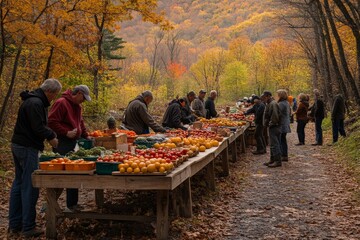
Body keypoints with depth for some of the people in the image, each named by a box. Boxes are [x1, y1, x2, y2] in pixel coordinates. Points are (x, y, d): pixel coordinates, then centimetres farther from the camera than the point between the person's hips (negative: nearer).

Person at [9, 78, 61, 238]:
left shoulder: (35, 101, 15)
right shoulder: (36, 103, -18)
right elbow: (38, 128, -23)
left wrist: (50, 135, 6)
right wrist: (51, 137, -7)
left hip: (18, 146, 11)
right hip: (27, 148, -11)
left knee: (19, 184, 14)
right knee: (30, 187, -5)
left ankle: (15, 225, 23)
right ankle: (28, 228, 1)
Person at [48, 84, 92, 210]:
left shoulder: (77, 106, 16)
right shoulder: (61, 103, -13)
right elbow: (52, 122, -18)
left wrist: (86, 135, 15)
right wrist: (66, 133, -21)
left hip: (73, 143, 9)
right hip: (62, 144, -9)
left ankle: (72, 204, 19)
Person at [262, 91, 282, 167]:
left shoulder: (273, 104, -16)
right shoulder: (270, 104, 17)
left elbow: (275, 116, -23)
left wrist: (271, 123, -15)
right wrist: (267, 123, 16)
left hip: (274, 127, -11)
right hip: (273, 127, 11)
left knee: (275, 144, -8)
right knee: (273, 144, 16)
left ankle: (278, 161, -5)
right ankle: (272, 160, 24)